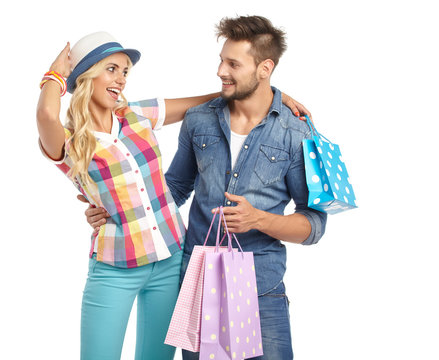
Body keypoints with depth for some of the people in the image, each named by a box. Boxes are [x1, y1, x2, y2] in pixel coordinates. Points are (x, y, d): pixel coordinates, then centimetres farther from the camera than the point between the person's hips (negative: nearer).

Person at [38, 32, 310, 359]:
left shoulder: (139, 115, 5)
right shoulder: (67, 143, -7)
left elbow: (206, 101, 11)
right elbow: (47, 115, -30)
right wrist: (57, 71, -9)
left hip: (171, 261, 4)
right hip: (114, 270, -4)